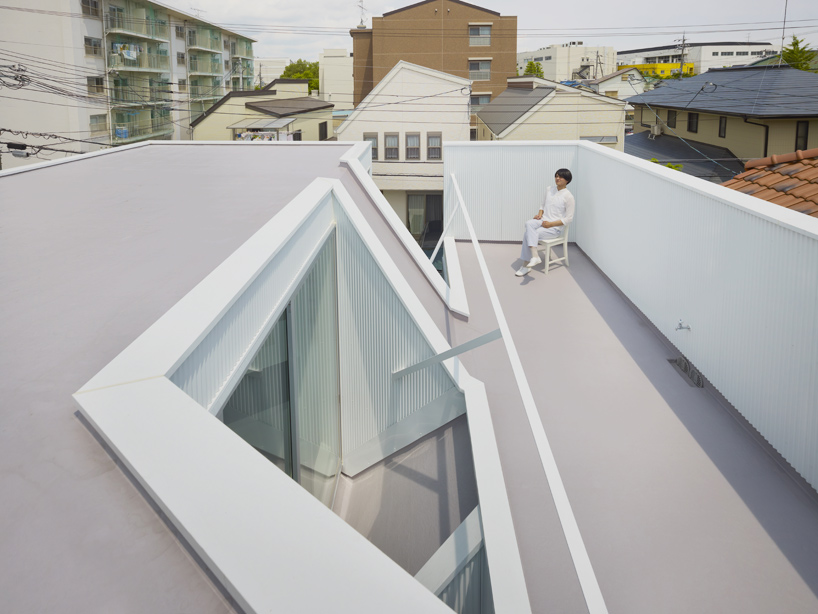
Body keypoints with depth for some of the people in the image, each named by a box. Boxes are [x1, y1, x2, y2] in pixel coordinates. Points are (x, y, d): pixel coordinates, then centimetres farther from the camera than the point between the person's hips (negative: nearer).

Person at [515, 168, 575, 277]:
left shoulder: (568, 196, -8)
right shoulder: (549, 190, 10)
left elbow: (569, 218, -8)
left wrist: (551, 224, -15)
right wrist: (540, 214, 3)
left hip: (555, 228, -5)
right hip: (542, 220, 6)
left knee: (528, 234, -25)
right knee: (529, 224, -30)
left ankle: (526, 266, -20)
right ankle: (535, 256, -35)